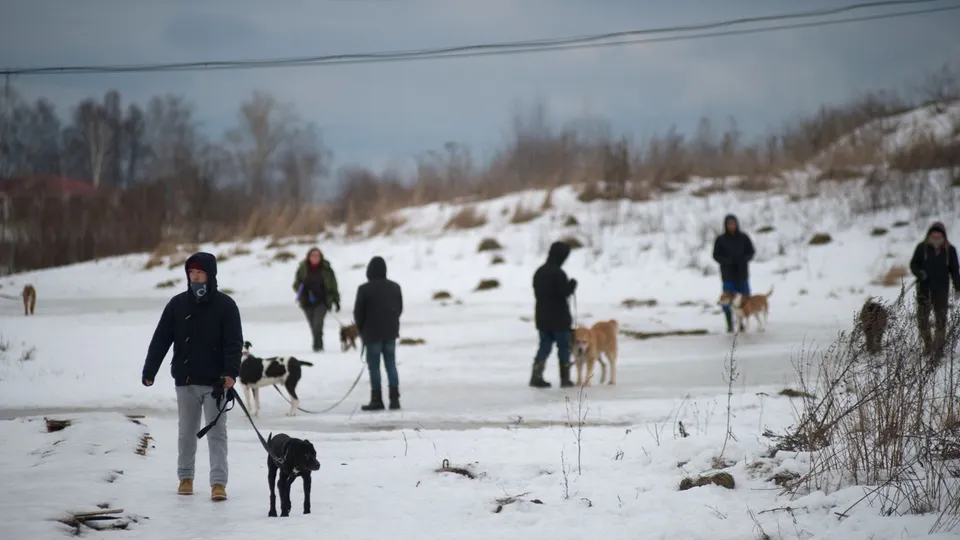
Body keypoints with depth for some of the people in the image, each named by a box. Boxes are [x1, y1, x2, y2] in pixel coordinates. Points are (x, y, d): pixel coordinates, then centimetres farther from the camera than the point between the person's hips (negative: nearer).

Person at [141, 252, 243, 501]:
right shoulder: (178, 304, 3)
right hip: (185, 380, 3)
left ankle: (218, 482, -6)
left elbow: (234, 343, -9)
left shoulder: (225, 305, -3)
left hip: (215, 381, -2)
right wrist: (149, 372, -1)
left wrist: (231, 373, -23)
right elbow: (161, 340, 4)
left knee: (217, 433, -3)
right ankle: (185, 477, 24)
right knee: (187, 432, 11)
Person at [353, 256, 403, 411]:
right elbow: (399, 309, 11)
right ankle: (394, 399, 3)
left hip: (372, 333, -4)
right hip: (391, 332, 4)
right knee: (391, 365, 7)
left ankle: (377, 399, 0)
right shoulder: (395, 287, 5)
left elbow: (358, 312, -6)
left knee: (374, 366, 1)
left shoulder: (364, 289, -11)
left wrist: (362, 330, 9)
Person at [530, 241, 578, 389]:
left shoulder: (539, 272, 8)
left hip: (542, 316, 7)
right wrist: (572, 285, -1)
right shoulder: (558, 273, -18)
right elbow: (565, 292, -20)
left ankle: (536, 376, -2)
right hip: (559, 317, -7)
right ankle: (565, 378, 7)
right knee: (563, 346, 5)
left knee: (545, 345, 10)